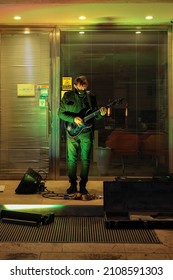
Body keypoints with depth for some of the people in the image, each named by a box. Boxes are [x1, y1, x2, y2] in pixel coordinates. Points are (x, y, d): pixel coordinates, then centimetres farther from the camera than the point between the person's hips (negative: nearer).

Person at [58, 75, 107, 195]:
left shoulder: (91, 97, 4)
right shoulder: (68, 96, -1)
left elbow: (95, 115, 9)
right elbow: (61, 113, -1)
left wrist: (100, 114, -13)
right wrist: (73, 119, -15)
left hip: (86, 132, 1)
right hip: (72, 132, -1)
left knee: (85, 160, 3)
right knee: (72, 159, 3)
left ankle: (83, 185, 14)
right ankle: (73, 184, 16)